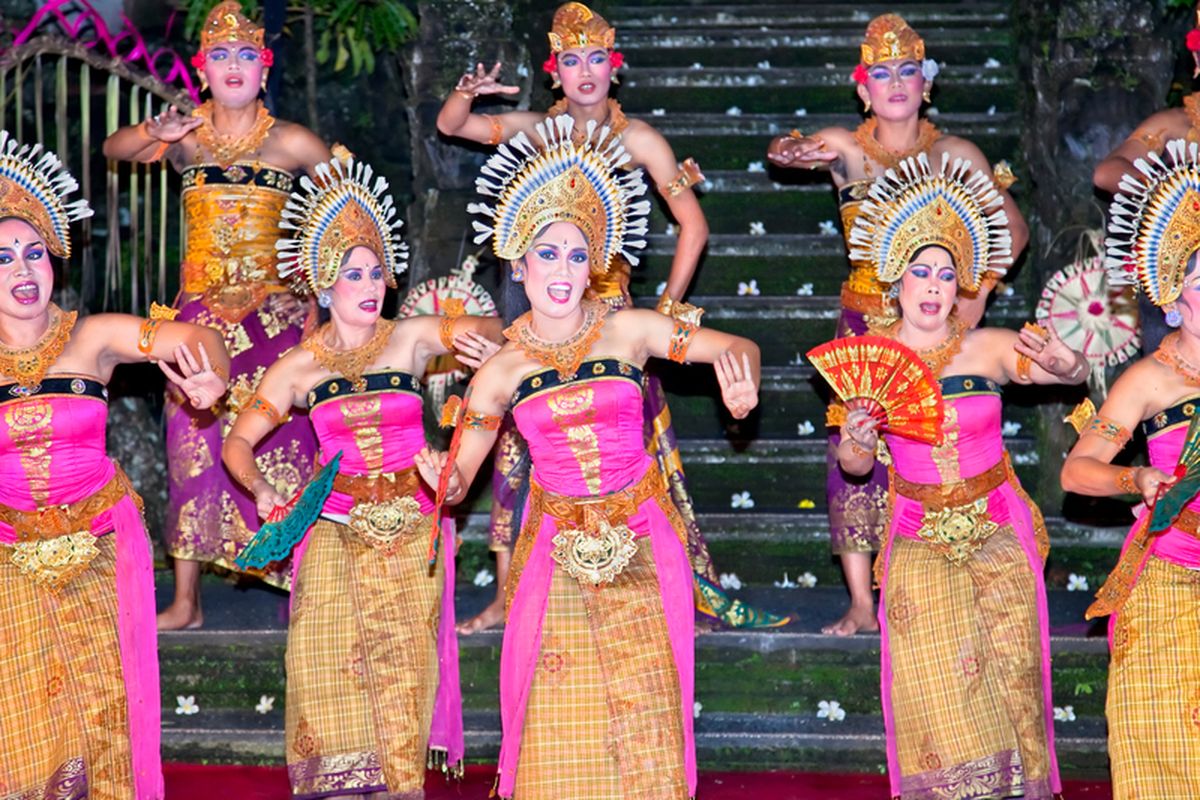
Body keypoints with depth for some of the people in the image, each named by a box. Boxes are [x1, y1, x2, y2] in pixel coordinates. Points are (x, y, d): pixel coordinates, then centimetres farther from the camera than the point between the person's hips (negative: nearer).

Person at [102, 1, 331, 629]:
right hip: (201, 308, 1)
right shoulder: (187, 136, 5)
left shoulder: (290, 142, 2)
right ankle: (185, 601, 3)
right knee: (193, 443, -1)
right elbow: (114, 148, -8)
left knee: (280, 441, -7)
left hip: (274, 309, -1)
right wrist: (155, 133, -28)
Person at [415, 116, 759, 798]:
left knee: (644, 697, -5)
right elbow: (458, 479, 1)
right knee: (556, 714, -1)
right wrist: (442, 476, -21)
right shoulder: (502, 370, -3)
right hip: (559, 547, 1)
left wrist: (741, 381, -25)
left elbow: (739, 347, -3)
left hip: (642, 540, -1)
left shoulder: (629, 330, -6)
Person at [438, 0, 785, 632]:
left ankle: (695, 588, 2)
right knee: (517, 441, 3)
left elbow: (692, 225, 0)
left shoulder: (637, 139, -3)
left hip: (609, 305, -3)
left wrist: (669, 307, -3)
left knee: (637, 441, -6)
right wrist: (470, 91, -16)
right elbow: (450, 126, 6)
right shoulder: (539, 127, 6)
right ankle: (507, 595, 12)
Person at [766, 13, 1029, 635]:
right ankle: (861, 605, 1)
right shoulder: (848, 148, 3)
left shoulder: (957, 155, 3)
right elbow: (777, 151, -12)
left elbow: (1013, 228, 9)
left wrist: (979, 293, -2)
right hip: (865, 321, 1)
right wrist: (812, 150, -34)